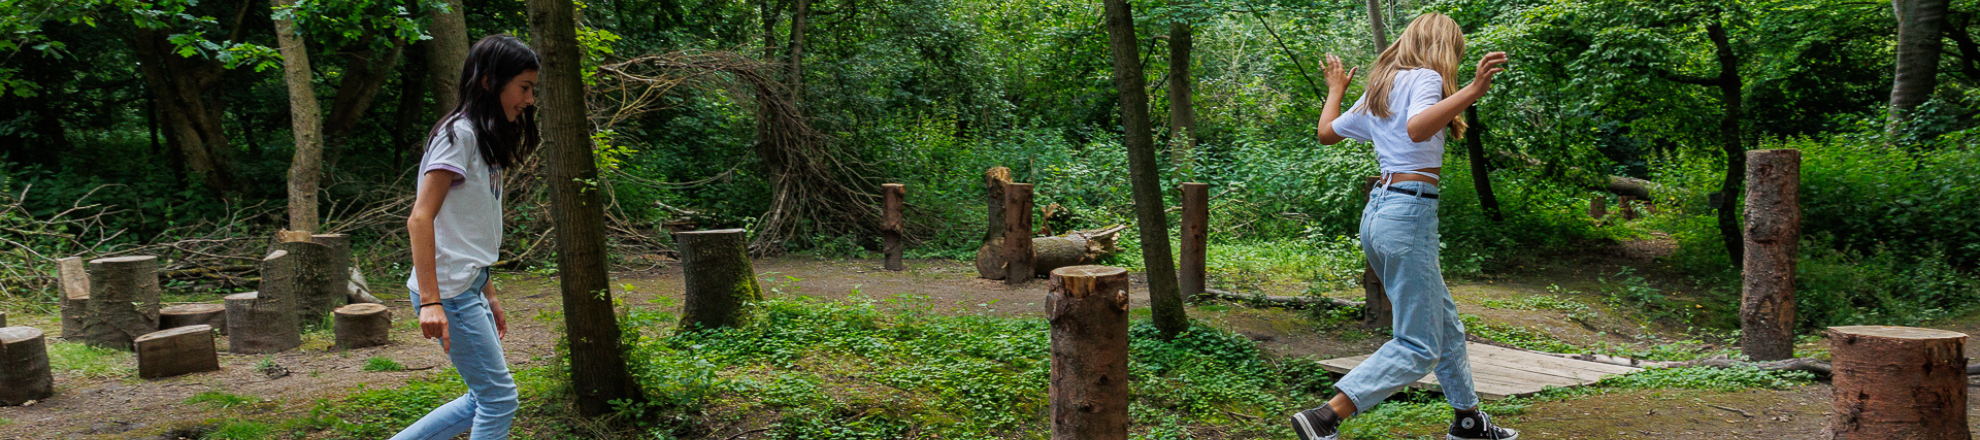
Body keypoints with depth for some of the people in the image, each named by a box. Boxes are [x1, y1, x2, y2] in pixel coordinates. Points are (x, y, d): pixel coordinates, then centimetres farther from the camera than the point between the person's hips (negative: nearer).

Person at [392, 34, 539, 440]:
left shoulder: (483, 139, 16)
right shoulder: (459, 134, -12)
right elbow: (420, 218, -19)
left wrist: (489, 297, 21)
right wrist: (430, 300, -25)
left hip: (468, 289, 10)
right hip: (448, 292, -10)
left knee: (486, 400, 13)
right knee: (498, 399, -6)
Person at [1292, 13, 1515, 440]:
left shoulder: (1380, 89, 17)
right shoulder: (1425, 77, -7)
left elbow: (1327, 132, 27)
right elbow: (1417, 128, -28)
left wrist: (1335, 89, 44)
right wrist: (1471, 90, -34)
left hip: (1379, 210, 10)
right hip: (1410, 212, -10)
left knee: (1446, 325, 21)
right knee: (1419, 347, -7)